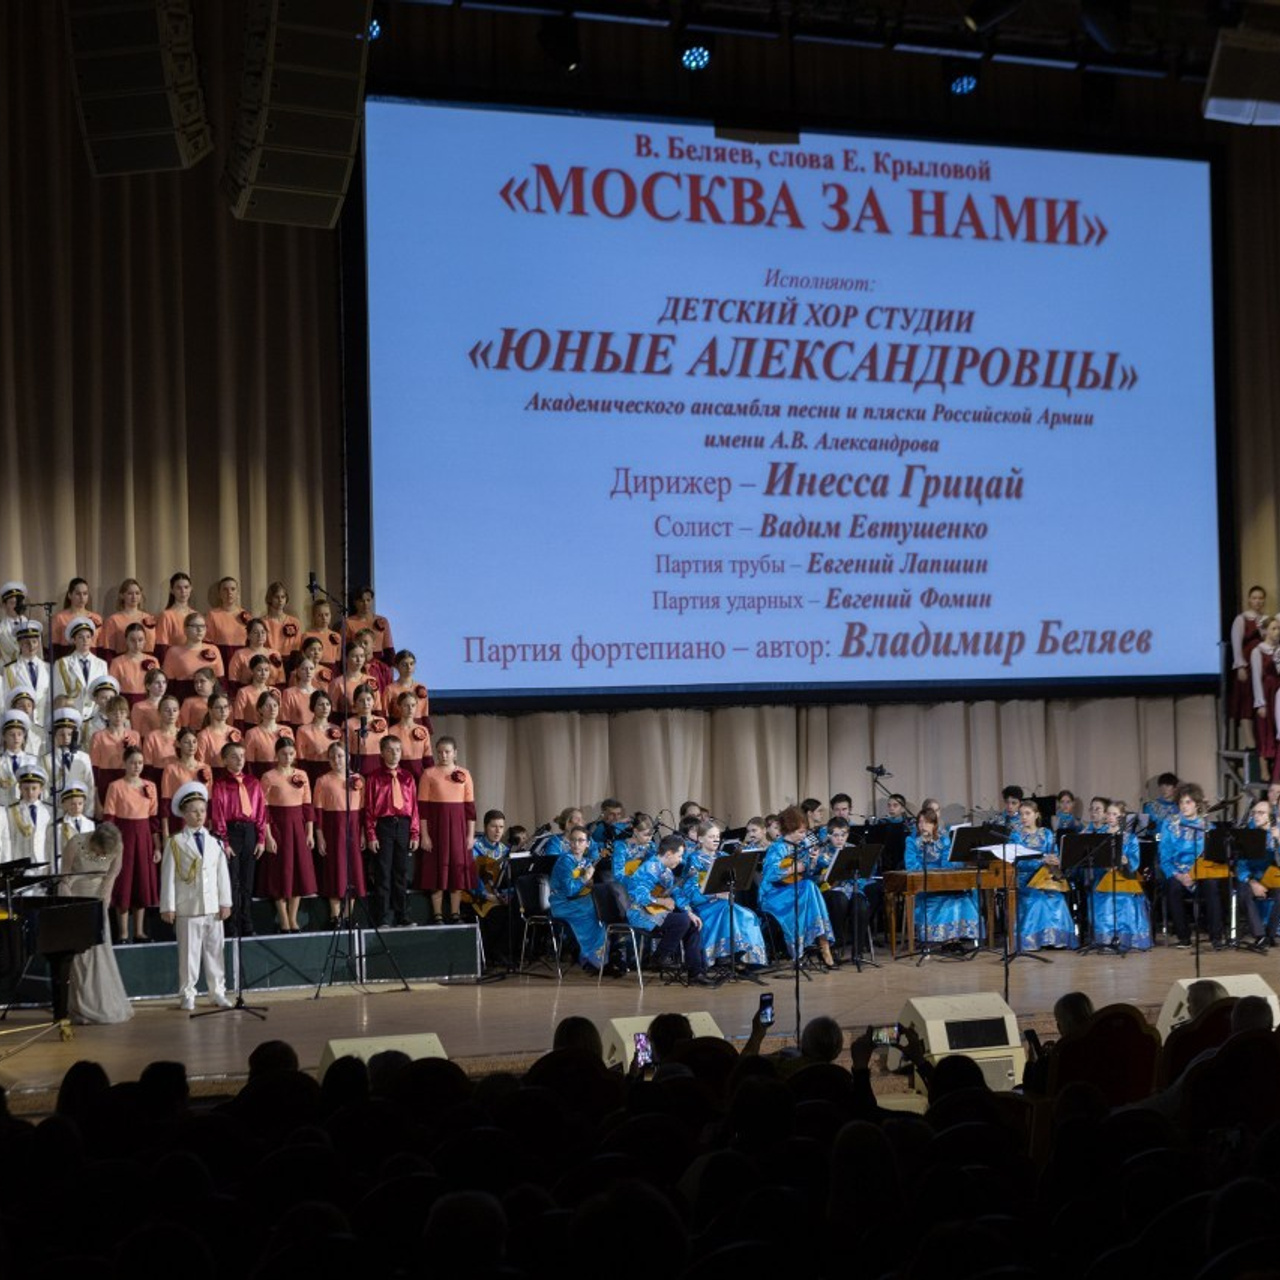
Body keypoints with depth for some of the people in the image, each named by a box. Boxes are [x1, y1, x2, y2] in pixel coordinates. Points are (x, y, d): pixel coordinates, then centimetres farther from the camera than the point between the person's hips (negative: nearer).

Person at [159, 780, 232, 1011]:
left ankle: (217, 992, 16)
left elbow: (223, 874, 9)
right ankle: (187, 995, 8)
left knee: (215, 951, 8)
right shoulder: (175, 843, -1)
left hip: (212, 906, 3)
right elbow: (168, 876, -3)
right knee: (189, 952, 0)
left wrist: (225, 903, 4)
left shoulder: (215, 842, 8)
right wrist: (168, 906, -7)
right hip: (187, 908, -3)